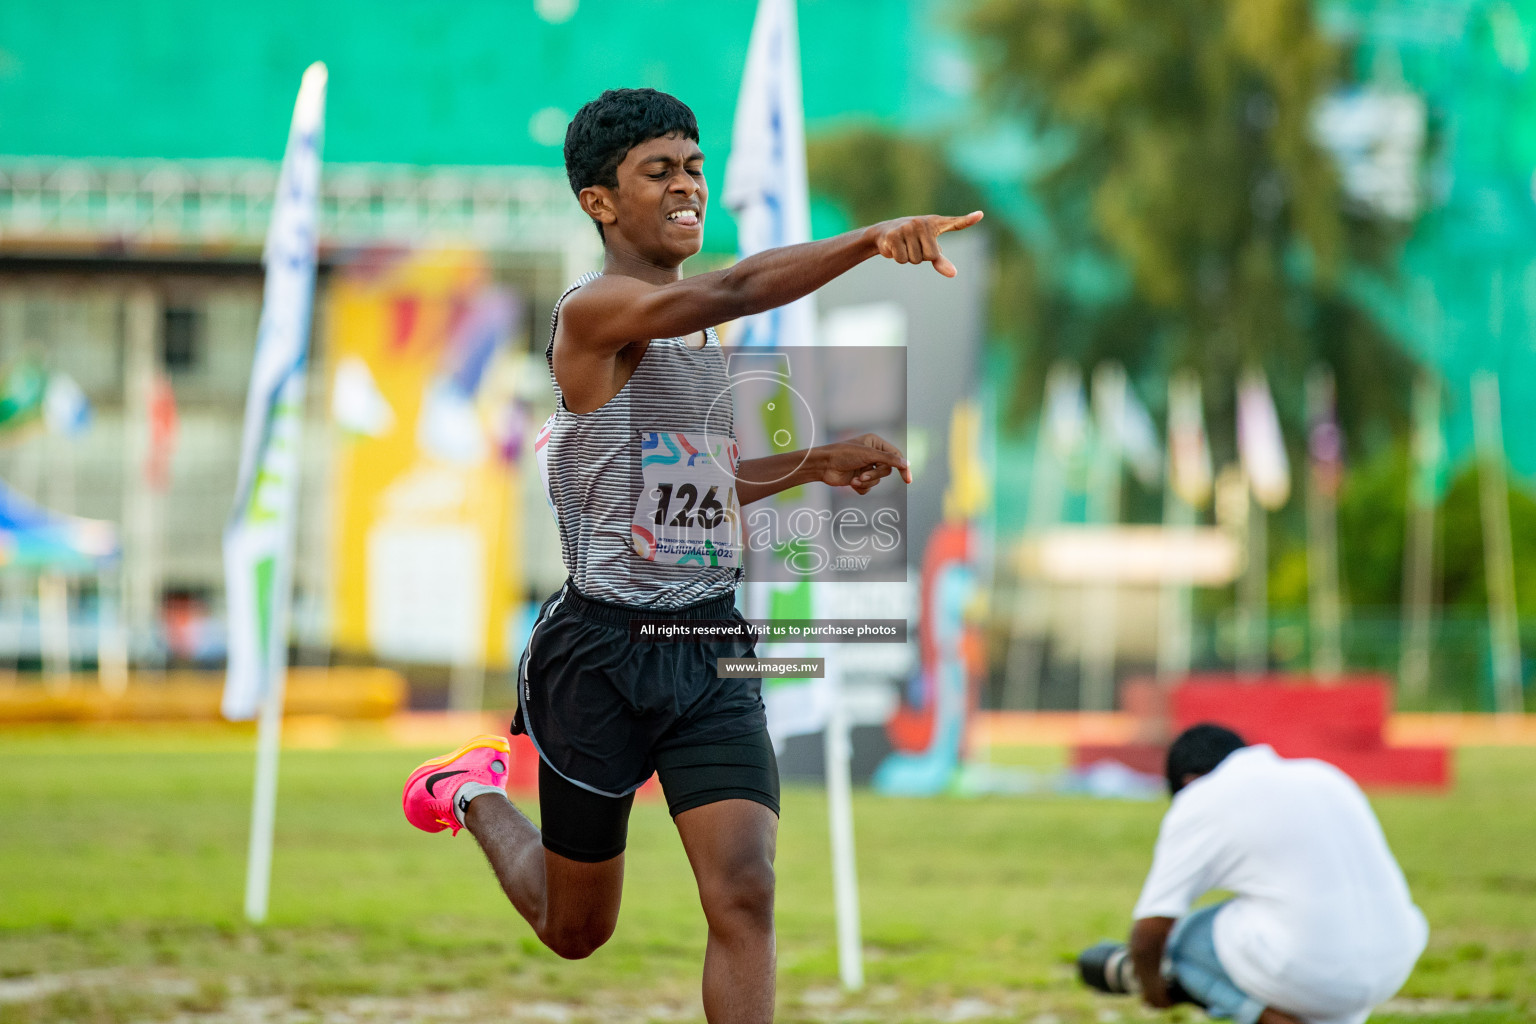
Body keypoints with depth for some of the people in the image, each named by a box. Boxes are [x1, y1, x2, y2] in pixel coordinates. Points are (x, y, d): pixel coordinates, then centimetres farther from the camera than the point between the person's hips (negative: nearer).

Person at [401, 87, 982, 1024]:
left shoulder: (701, 327, 13)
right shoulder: (595, 312, -15)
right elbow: (732, 290, -35)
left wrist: (812, 464, 12)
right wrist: (873, 240, -45)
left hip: (712, 648, 6)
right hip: (604, 649, -6)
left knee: (745, 893, -14)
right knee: (576, 929, 13)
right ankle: (473, 791, 45)